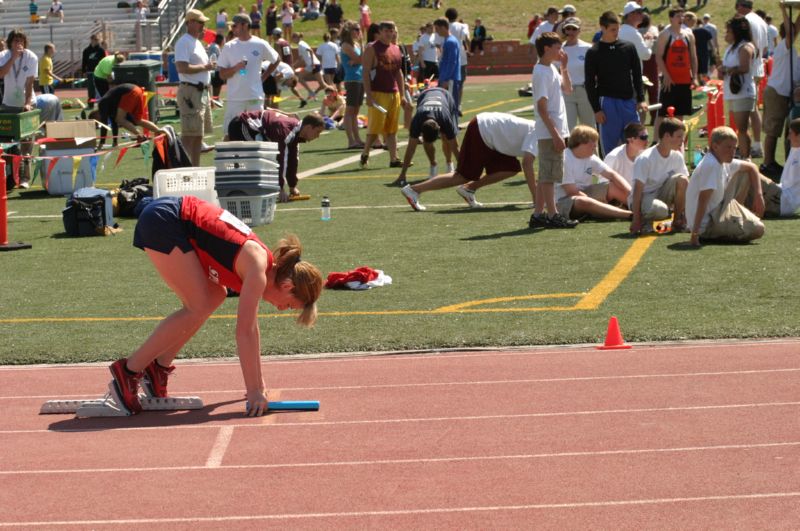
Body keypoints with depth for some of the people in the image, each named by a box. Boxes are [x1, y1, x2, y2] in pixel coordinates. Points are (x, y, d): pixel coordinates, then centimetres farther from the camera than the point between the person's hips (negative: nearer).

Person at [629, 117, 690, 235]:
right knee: (660, 209, -39)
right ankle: (646, 220, -3)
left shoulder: (677, 156, -4)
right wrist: (636, 220, -25)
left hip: (662, 194, 6)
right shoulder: (645, 159, -22)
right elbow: (638, 190, -23)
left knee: (681, 179, -22)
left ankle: (678, 221, -7)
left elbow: (686, 185, 2)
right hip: (644, 196, -6)